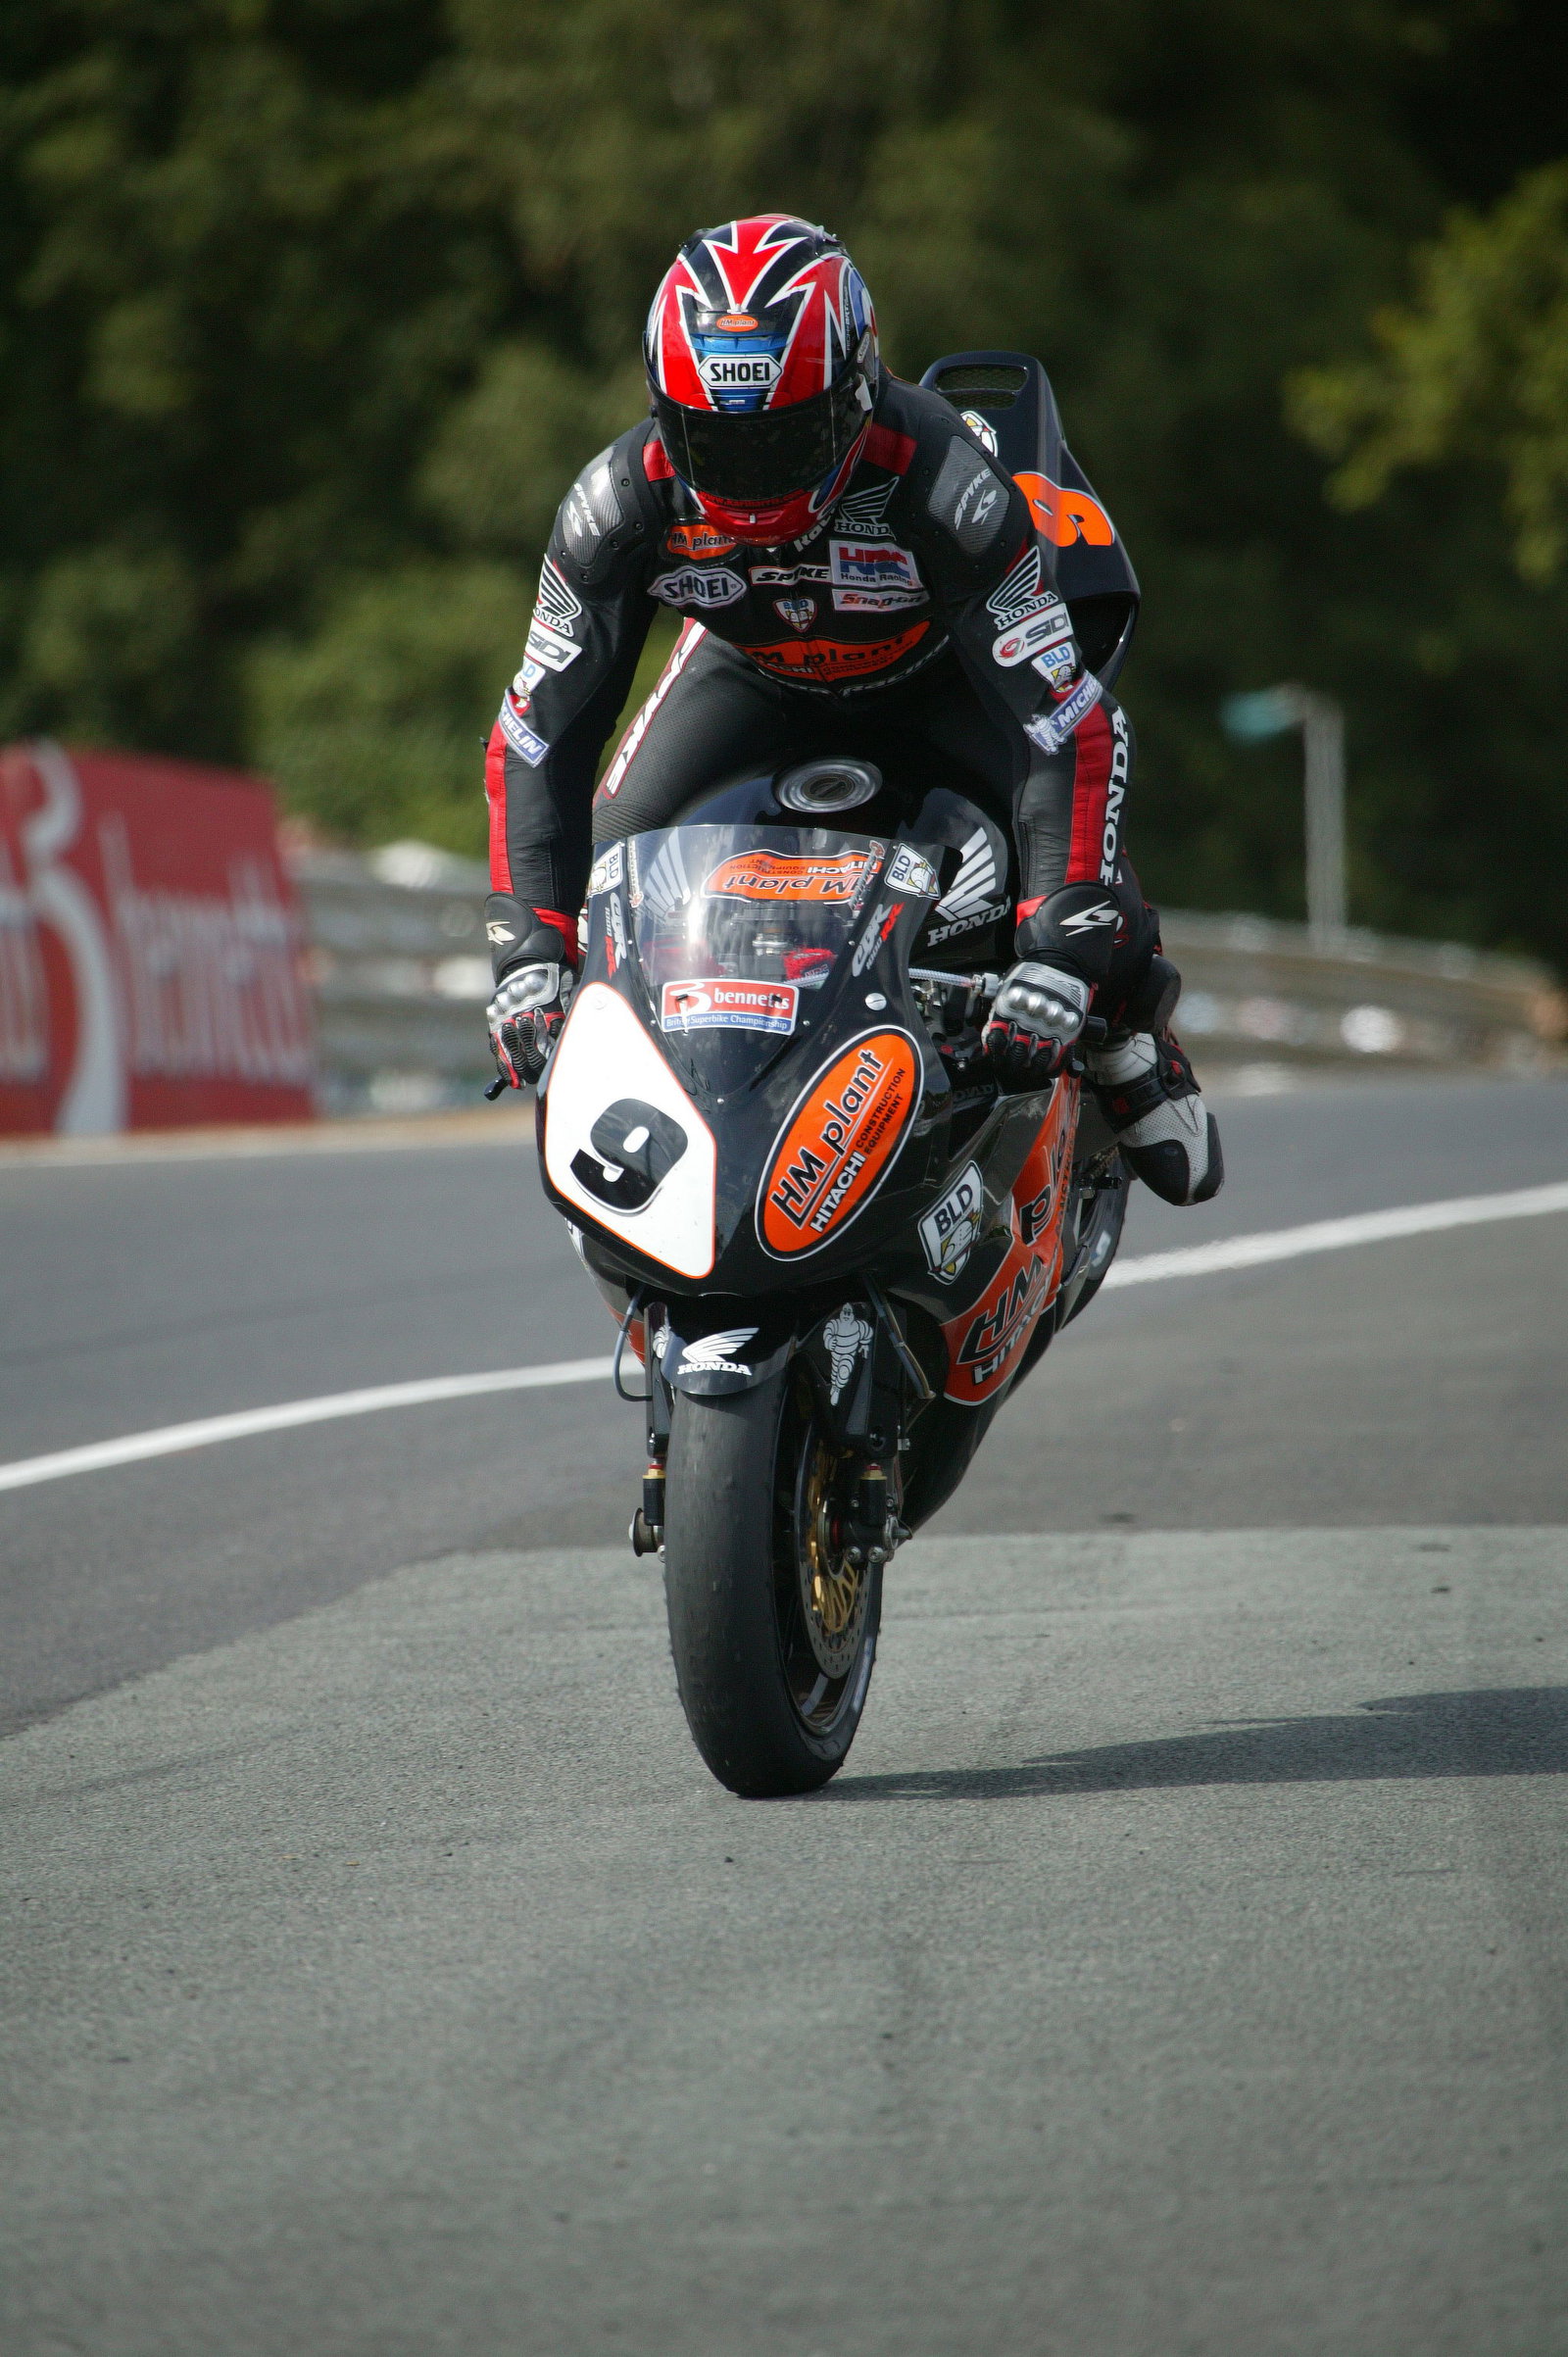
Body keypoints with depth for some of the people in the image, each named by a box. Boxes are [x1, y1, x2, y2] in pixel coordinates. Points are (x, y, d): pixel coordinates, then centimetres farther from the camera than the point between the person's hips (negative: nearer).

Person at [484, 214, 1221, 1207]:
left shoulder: (940, 482, -41)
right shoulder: (623, 499, -31)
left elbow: (1069, 722, -42)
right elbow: (537, 733, -25)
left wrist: (1055, 959, -50)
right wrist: (530, 954, -34)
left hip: (941, 666, -3)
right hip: (755, 670, 3)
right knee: (606, 856, -16)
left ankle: (1134, 1041, 5)